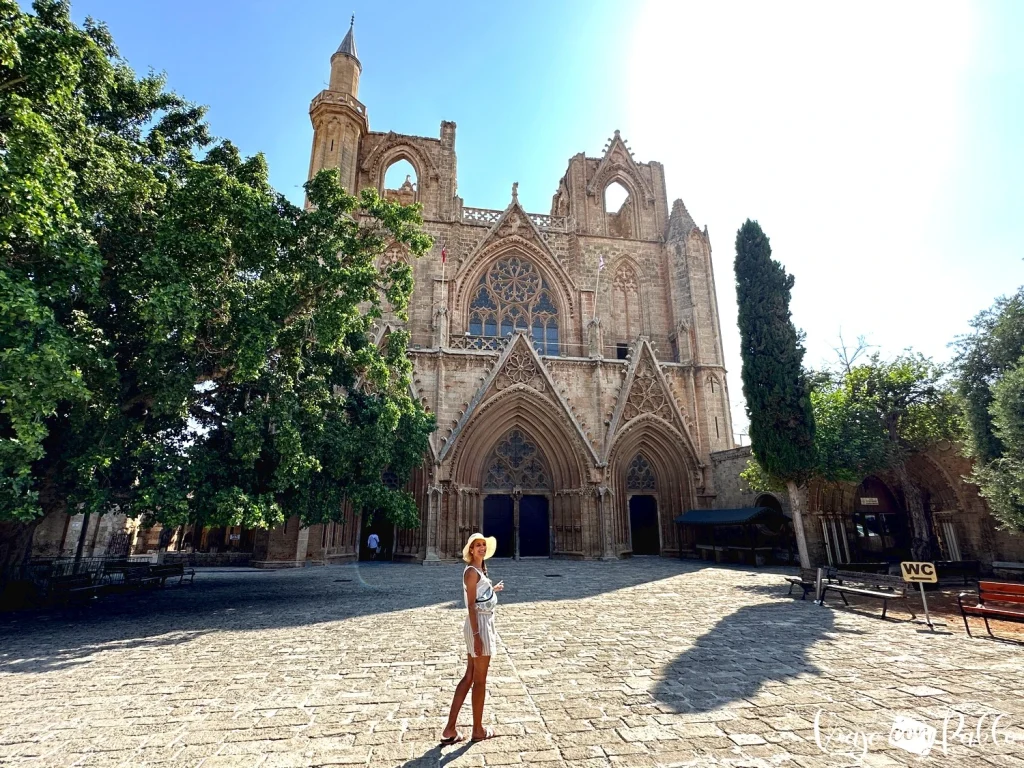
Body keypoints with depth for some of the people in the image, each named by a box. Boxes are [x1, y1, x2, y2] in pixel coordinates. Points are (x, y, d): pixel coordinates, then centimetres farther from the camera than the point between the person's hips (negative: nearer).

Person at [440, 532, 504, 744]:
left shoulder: (480, 570, 11)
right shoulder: (472, 571, -17)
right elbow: (471, 606, -20)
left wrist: (493, 590, 33)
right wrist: (477, 635, -22)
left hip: (484, 623, 10)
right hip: (479, 625, -10)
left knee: (469, 677, 14)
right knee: (480, 680, 5)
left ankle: (450, 729, 20)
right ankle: (478, 730, 21)